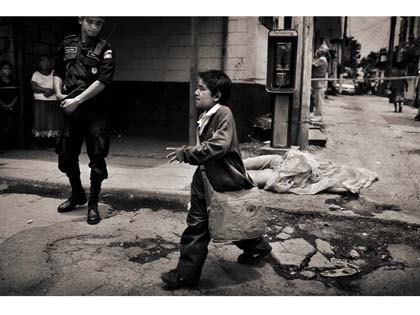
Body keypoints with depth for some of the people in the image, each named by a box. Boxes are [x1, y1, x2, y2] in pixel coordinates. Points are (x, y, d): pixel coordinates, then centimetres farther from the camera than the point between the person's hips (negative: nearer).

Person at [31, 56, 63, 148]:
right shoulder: (36, 74, 10)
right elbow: (33, 87, -2)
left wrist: (51, 91, -15)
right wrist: (45, 90, -14)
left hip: (54, 102, 1)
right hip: (40, 103, 0)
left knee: (54, 122, -7)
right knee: (41, 122, -5)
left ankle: (52, 143, -2)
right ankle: (41, 144, -1)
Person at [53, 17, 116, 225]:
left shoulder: (104, 50, -3)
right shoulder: (67, 44, 11)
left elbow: (102, 81, -14)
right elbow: (58, 72, 18)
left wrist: (77, 100, -17)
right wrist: (59, 93, 0)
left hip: (94, 112, -4)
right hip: (70, 110, 5)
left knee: (97, 159, -3)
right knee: (66, 156, 13)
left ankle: (93, 204, 11)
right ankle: (77, 194, 35)